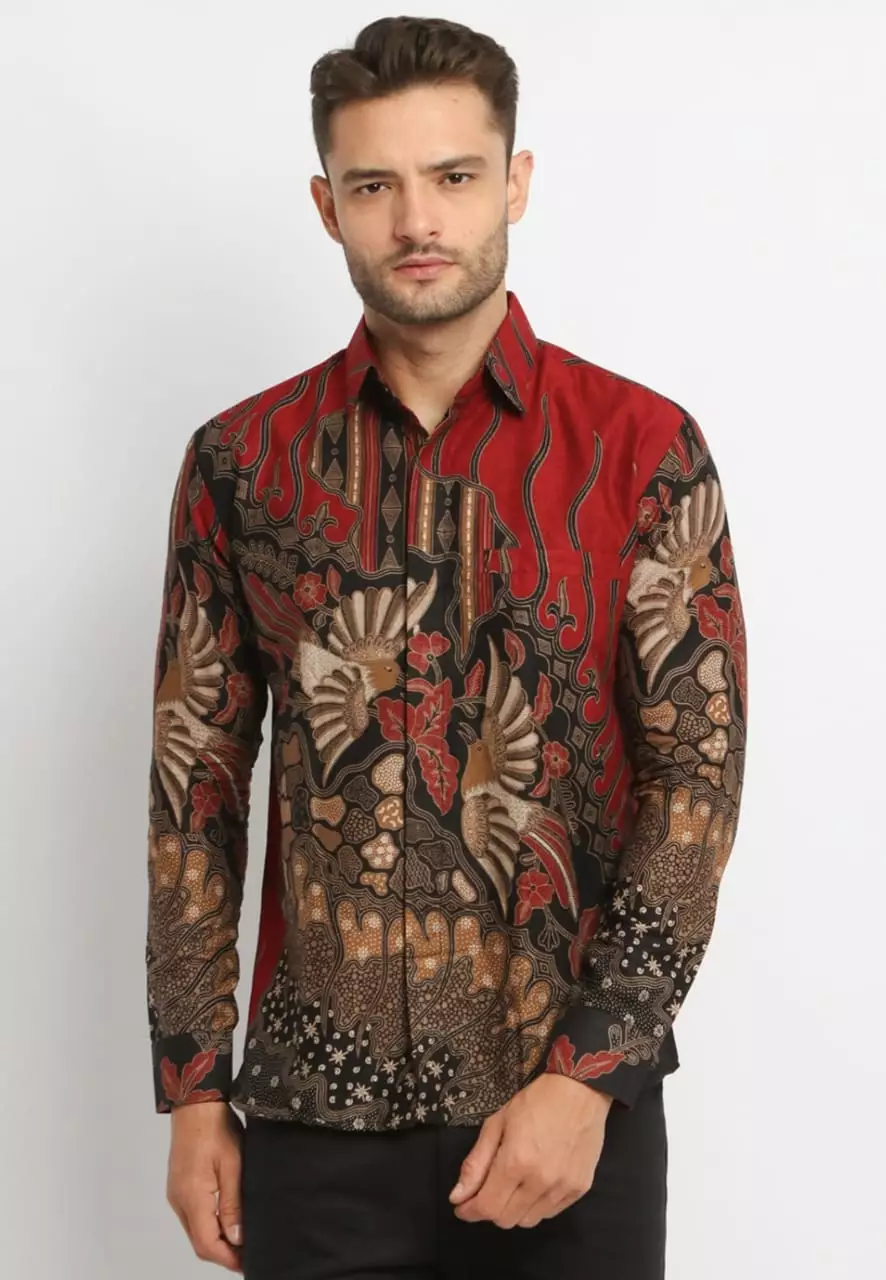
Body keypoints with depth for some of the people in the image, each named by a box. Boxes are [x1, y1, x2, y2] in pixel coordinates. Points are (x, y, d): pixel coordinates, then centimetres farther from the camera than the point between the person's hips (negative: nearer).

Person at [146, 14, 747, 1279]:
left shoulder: (644, 448, -4)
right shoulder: (242, 461, 1)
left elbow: (699, 779, -7)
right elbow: (197, 784, 3)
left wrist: (586, 1073, -14)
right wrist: (193, 1091, 2)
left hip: (575, 1098, -1)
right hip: (319, 1111, 2)